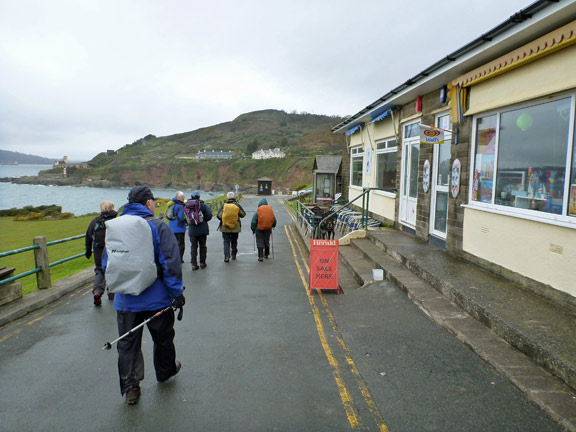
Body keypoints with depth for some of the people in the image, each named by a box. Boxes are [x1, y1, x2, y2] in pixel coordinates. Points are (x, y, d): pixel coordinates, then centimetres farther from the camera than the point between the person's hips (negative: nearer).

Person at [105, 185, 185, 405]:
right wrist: (177, 293, -11)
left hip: (125, 300, 4)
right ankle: (165, 371, 39)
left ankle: (130, 387, 16)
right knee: (163, 338, 19)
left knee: (127, 344, 14)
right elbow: (171, 263, -18)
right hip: (156, 298, -3)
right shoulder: (158, 226, -14)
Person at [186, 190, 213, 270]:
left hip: (192, 230, 2)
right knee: (202, 246, 12)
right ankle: (202, 262, 17)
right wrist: (204, 221, 4)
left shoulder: (187, 205, -1)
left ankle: (194, 264, 7)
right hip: (202, 229, -2)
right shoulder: (203, 205, -10)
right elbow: (209, 215, -14)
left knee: (193, 247, 9)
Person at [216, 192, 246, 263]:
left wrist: (223, 220, 11)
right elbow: (243, 214, 2)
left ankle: (227, 256, -8)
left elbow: (218, 216, -7)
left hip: (225, 227, -1)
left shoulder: (224, 205, -5)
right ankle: (233, 255, 28)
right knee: (234, 241, 17)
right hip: (235, 227, 1)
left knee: (226, 242, 4)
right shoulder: (237, 205, -5)